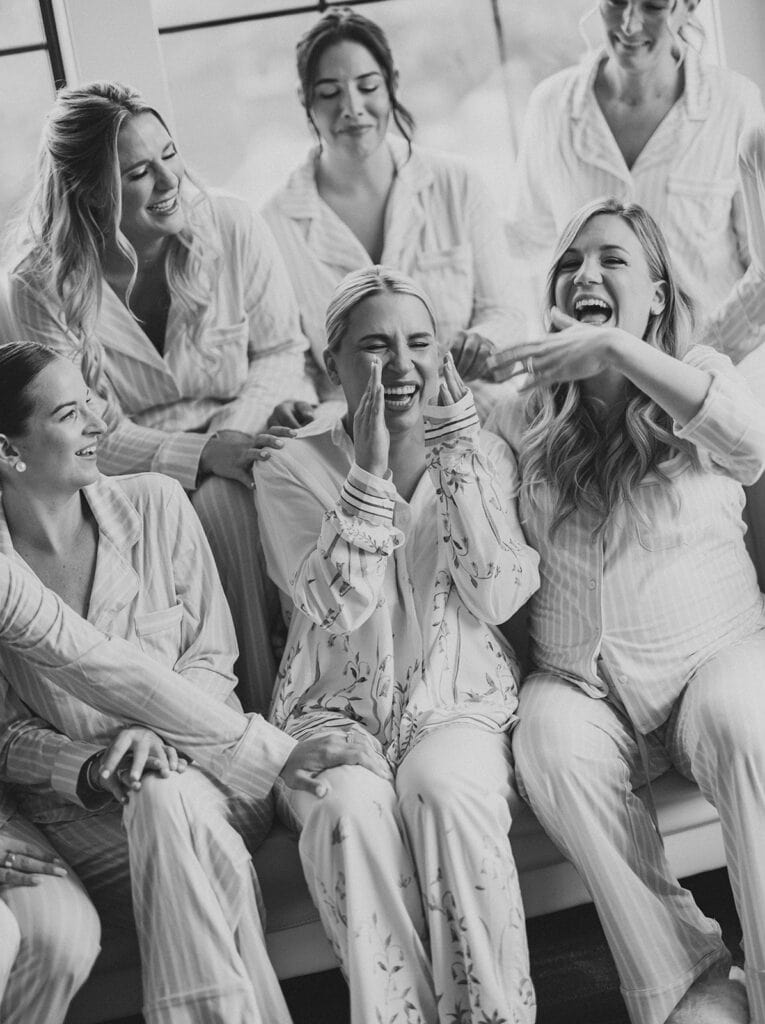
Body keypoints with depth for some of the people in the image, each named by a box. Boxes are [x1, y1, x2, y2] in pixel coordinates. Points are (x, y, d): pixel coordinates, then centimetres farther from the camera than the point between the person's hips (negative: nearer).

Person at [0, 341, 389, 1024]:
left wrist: (160, 733, -16)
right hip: (77, 806, 0)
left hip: (202, 770, 1)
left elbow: (212, 658, 4)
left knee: (167, 803, -34)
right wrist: (89, 771, -18)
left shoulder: (153, 503, -1)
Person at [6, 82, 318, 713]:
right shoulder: (45, 284, -12)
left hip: (244, 433, 1)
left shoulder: (231, 229, -7)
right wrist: (204, 455, -25)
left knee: (229, 506, -31)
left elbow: (282, 349, 4)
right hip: (137, 466, -1)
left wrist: (239, 432, -16)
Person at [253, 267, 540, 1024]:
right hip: (337, 707, 0)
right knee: (350, 806, -33)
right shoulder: (290, 470, 0)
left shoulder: (482, 453, 6)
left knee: (444, 788, -32)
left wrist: (458, 458, -13)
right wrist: (370, 470, -19)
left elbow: (500, 597, -8)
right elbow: (338, 608, -13)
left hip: (458, 698, 1)